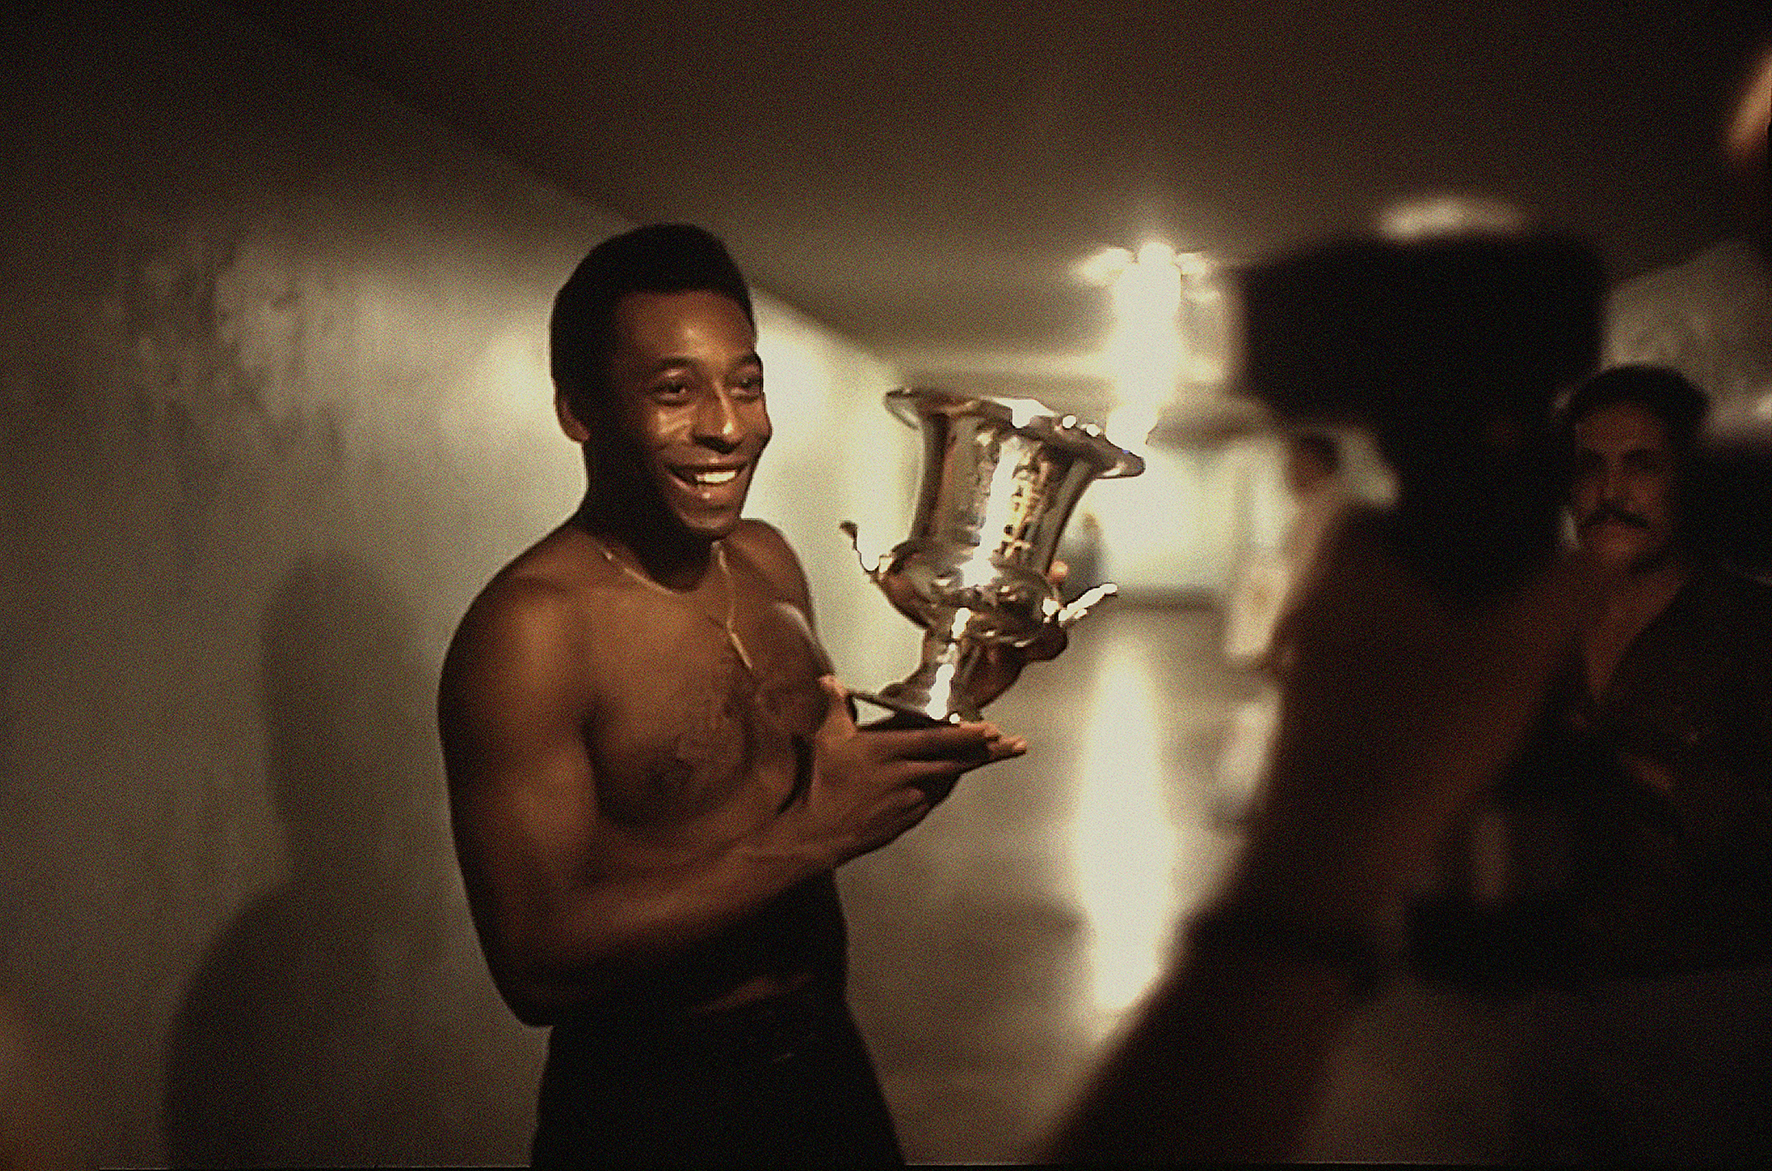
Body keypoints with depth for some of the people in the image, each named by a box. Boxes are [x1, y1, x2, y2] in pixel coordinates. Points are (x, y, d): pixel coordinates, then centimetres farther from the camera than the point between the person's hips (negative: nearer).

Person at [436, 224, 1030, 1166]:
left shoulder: (769, 561, 2)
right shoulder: (526, 628, -21)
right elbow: (537, 965, -26)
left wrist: (941, 709, -5)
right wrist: (813, 834, -29)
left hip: (825, 1055, 7)